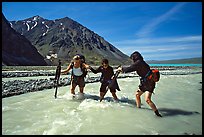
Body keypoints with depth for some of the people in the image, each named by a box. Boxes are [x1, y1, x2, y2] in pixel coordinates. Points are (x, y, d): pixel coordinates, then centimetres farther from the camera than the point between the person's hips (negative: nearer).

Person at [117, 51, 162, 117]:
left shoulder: (139, 63, -17)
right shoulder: (141, 63, 13)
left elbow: (130, 69, -18)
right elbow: (132, 68, 22)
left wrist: (121, 69, -2)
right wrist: (123, 69, 19)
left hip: (149, 83, -10)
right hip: (144, 82, 10)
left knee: (147, 99, -17)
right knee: (137, 94, 19)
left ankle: (157, 113, -4)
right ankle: (138, 107, 36)